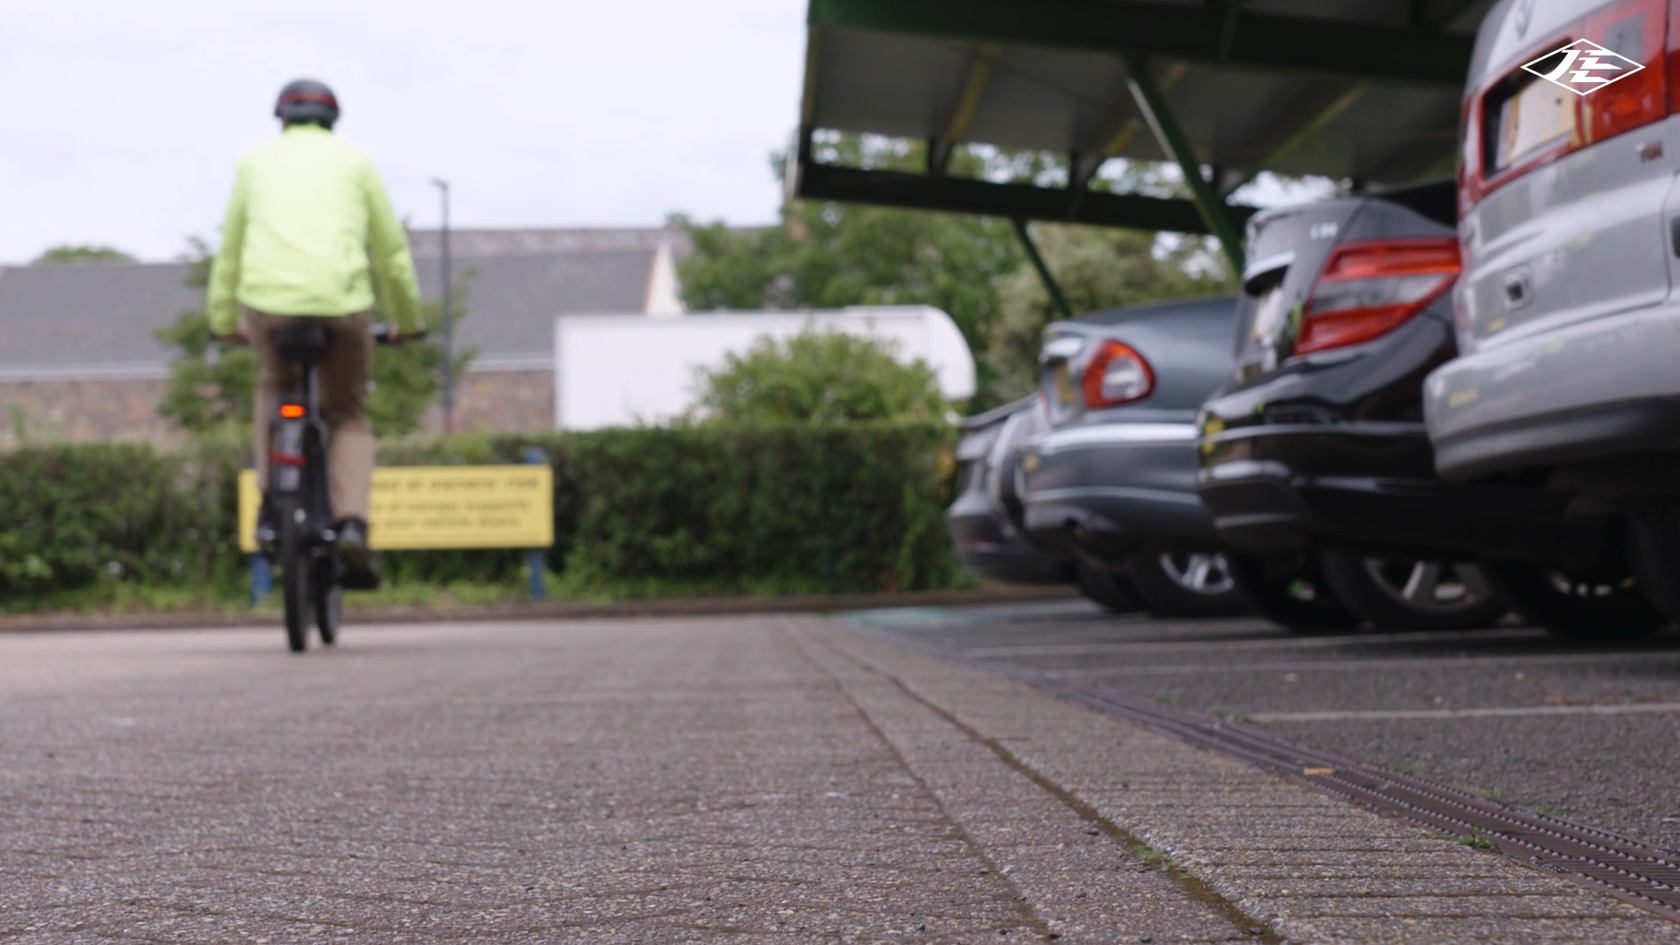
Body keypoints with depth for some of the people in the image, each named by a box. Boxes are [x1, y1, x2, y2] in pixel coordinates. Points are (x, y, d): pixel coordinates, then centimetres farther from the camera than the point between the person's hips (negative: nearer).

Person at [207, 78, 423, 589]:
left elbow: (230, 249, 25)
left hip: (268, 300, 1)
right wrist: (406, 319, 32)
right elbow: (391, 250, 19)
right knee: (349, 416, 19)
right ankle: (351, 521, -3)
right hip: (342, 303, -1)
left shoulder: (255, 160, 19)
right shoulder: (354, 161, 16)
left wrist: (224, 319, 37)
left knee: (275, 388, 31)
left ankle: (270, 507, 19)